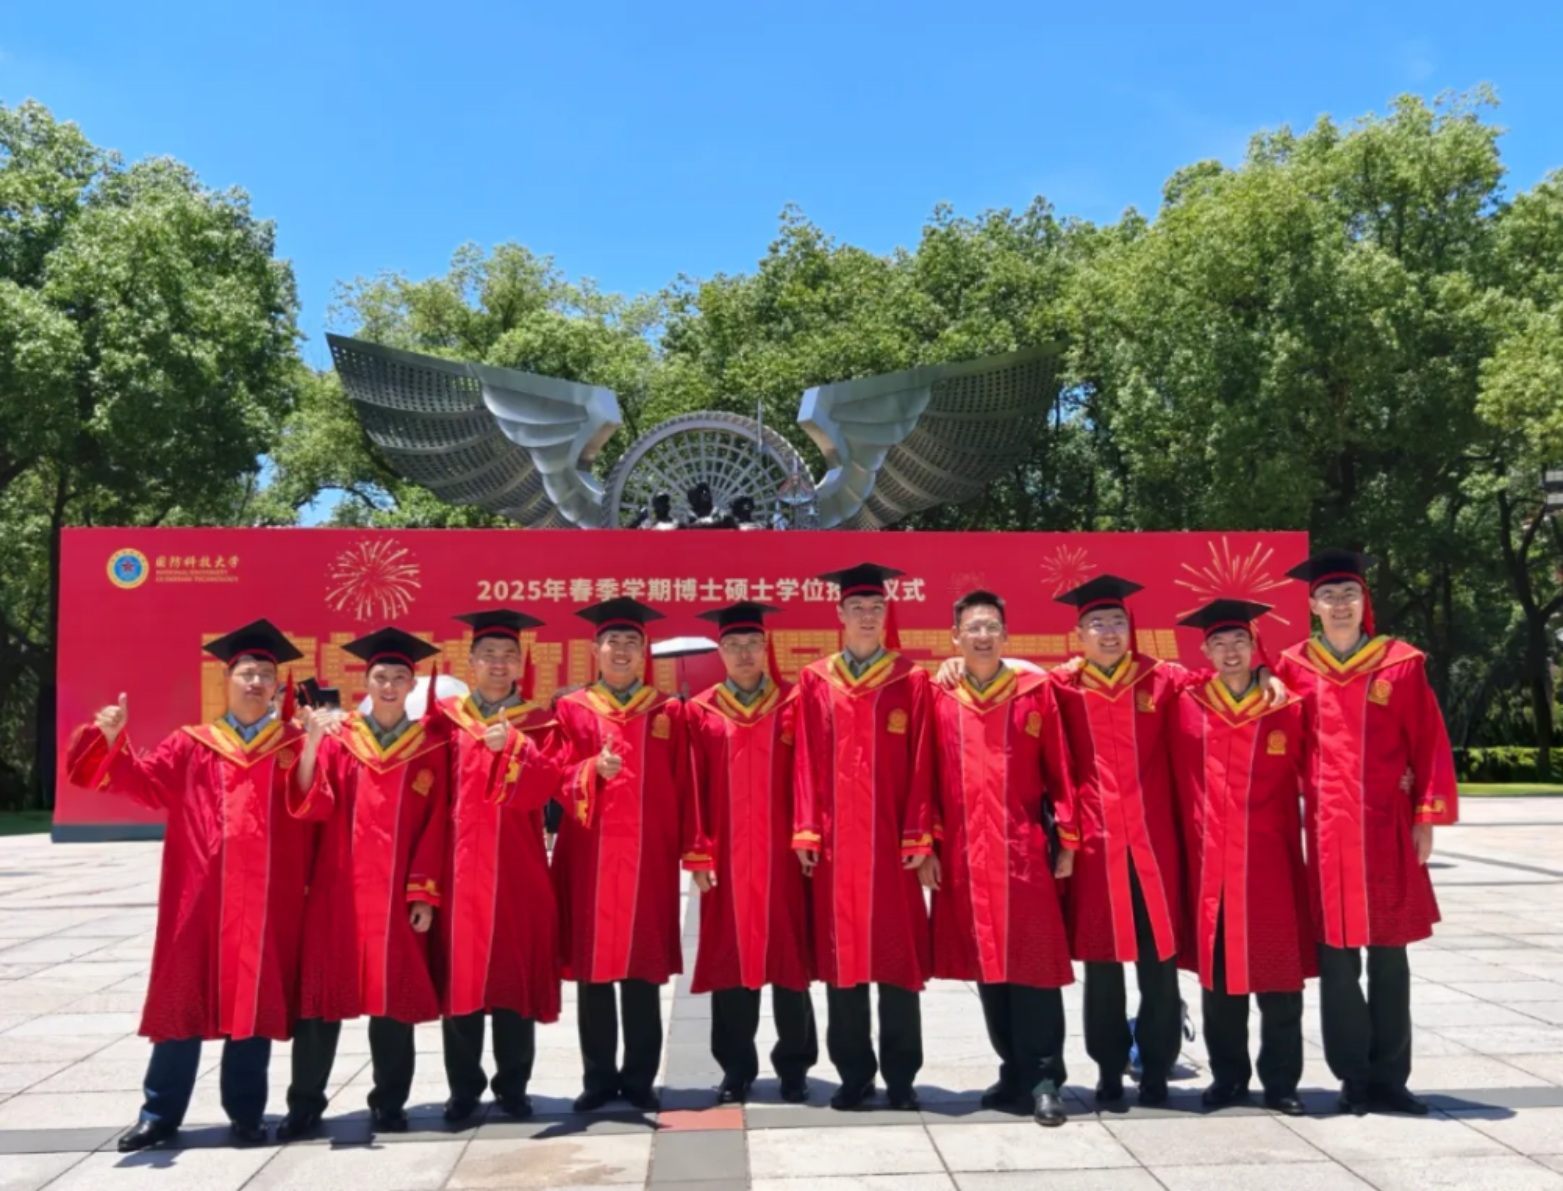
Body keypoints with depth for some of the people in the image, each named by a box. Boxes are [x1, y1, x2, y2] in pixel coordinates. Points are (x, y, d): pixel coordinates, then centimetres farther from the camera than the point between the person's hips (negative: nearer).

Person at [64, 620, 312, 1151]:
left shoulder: (293, 745, 6)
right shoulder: (192, 745, 10)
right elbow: (141, 781, 1)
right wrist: (113, 740, -15)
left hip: (267, 898, -1)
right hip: (201, 895, 1)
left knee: (254, 1001, 6)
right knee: (183, 1000, 6)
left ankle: (246, 1112, 18)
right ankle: (160, 1113, 19)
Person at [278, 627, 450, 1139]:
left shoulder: (430, 745, 3)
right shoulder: (338, 737, 4)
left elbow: (436, 825, 1)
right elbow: (310, 805, -8)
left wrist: (425, 893, -5)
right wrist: (311, 742, -21)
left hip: (397, 891, 0)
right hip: (337, 887, 0)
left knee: (392, 995, 6)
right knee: (322, 991, 4)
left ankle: (389, 1103, 19)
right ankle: (305, 1103, 17)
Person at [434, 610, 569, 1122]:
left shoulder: (537, 723, 7)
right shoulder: (446, 718, 8)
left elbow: (544, 786, -9)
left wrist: (512, 746, -23)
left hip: (516, 868, 0)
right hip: (460, 865, 1)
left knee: (516, 974, 4)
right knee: (460, 976, 3)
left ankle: (512, 1086, 17)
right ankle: (464, 1088, 16)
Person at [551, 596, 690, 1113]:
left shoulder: (668, 712, 8)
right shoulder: (573, 709, 7)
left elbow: (681, 787, 6)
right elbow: (560, 778, -1)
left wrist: (688, 849, 1)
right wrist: (594, 770, -21)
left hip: (648, 855, 0)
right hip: (590, 855, 0)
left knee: (642, 968, 5)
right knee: (592, 968, 5)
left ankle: (639, 1078, 16)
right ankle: (599, 1077, 18)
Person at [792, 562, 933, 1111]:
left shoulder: (910, 680, 3)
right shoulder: (814, 681, 7)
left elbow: (921, 765, -1)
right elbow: (806, 762, 4)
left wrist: (918, 837, -6)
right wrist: (806, 832, -2)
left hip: (890, 839, -1)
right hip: (835, 840, 1)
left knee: (897, 954, 3)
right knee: (841, 955, 7)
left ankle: (900, 1076, 16)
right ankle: (854, 1073, 19)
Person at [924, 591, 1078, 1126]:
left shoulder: (1036, 692, 1)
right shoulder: (939, 698, 4)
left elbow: (1059, 771, 2)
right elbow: (926, 780, 5)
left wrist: (1066, 840, -2)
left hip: (1024, 853, -2)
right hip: (963, 857, 2)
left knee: (1033, 966, -1)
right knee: (986, 968, 11)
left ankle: (1044, 1080, 9)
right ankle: (1014, 1072, 25)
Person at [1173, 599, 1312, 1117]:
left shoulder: (1286, 708, 0)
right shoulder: (1187, 706, 2)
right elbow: (1178, 783, 5)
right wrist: (1188, 838, 1)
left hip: (1269, 865, -1)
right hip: (1210, 863, 1)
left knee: (1278, 975, 5)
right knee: (1217, 974, 8)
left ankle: (1281, 1082, 18)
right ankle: (1227, 1076, 22)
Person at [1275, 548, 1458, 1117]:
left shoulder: (1401, 663, 1)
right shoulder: (1294, 668, 3)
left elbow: (1429, 744, 2)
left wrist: (1427, 815, -3)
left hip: (1388, 830, 0)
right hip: (1328, 831, 0)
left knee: (1389, 959, 8)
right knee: (1337, 960, 3)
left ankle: (1389, 1077, 19)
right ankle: (1354, 1078, 15)